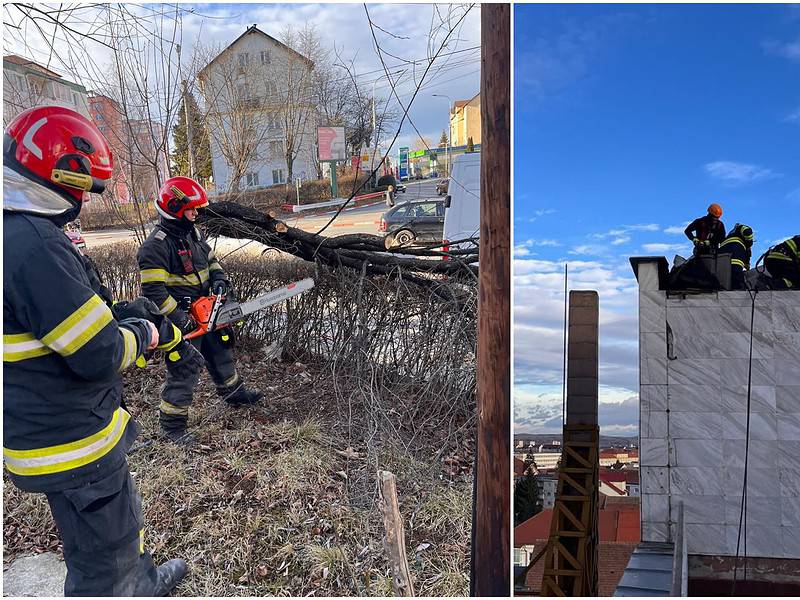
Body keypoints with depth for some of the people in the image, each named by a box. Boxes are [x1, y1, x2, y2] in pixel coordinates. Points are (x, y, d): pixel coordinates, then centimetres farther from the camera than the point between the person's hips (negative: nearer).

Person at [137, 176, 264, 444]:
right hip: (182, 321, -9)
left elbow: (211, 259, 19)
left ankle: (234, 392, 45)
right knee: (183, 372, 0)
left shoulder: (192, 232, 6)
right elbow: (153, 291, -24)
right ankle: (172, 424, 15)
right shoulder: (156, 246, -22)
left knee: (221, 354, 24)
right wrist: (179, 319, -25)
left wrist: (219, 280, -1)